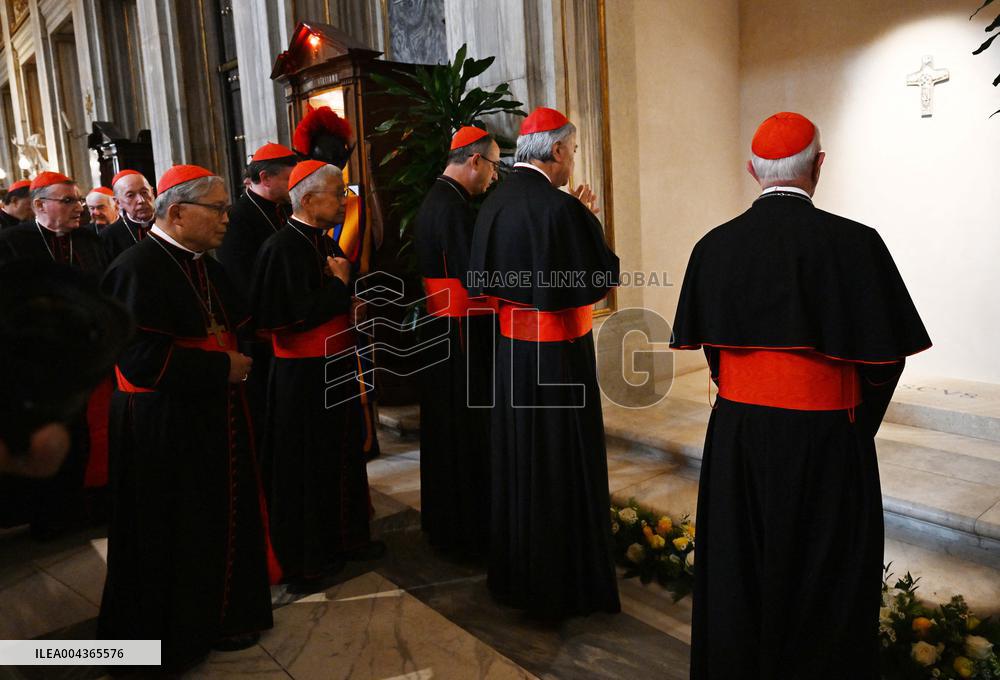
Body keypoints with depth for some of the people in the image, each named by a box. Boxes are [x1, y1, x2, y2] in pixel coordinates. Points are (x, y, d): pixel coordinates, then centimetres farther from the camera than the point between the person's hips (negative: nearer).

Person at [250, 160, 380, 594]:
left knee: (342, 453, 18)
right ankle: (304, 557, 21)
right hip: (303, 375, -9)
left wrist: (346, 290, 0)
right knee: (306, 464, 5)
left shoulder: (324, 242, 9)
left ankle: (344, 536, 35)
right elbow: (297, 314, -25)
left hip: (337, 366, 9)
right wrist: (339, 284, -14)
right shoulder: (283, 247, -18)